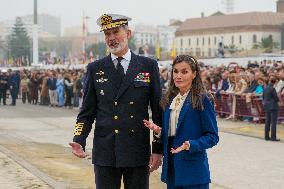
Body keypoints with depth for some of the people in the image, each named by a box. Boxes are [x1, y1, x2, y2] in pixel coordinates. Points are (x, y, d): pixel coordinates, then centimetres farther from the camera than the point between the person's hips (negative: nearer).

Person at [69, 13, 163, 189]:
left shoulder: (149, 66, 3)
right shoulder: (95, 69, 6)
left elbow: (158, 111, 4)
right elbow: (87, 113, 7)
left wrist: (158, 149, -1)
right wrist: (79, 141, -10)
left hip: (138, 153, 0)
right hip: (105, 153, 1)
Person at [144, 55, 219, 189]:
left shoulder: (201, 100, -9)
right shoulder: (169, 100, 9)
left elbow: (212, 137, -9)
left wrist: (189, 145, -23)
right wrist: (158, 131, -3)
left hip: (193, 169, -6)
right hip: (171, 168, 6)